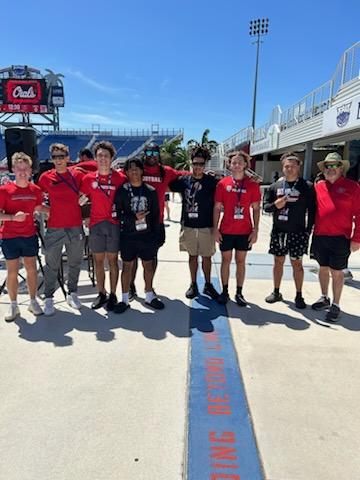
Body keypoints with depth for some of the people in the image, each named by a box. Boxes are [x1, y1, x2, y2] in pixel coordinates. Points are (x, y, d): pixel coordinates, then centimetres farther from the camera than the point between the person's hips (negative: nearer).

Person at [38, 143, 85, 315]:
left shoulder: (78, 175, 2)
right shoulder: (46, 177, 1)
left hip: (76, 227, 1)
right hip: (54, 228, -1)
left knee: (75, 263, 12)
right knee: (52, 266, 5)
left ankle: (72, 293, 29)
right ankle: (49, 298, 17)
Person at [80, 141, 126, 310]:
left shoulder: (120, 178, -2)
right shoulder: (89, 178, 4)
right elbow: (81, 199, 10)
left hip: (114, 223, -2)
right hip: (96, 224, 2)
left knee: (112, 260, 5)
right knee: (98, 260, 9)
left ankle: (113, 295, 15)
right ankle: (101, 293, 21)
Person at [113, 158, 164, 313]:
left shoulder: (150, 191, 4)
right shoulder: (122, 191, 0)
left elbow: (156, 215, 5)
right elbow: (117, 213, -2)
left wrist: (156, 236, 1)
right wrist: (134, 218, -15)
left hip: (148, 235, 2)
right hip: (128, 235, -2)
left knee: (148, 265, 10)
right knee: (127, 266, 5)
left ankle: (149, 296, 26)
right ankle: (125, 299, 15)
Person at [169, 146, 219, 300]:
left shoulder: (212, 181, -3)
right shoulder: (183, 180, 2)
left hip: (206, 226, -1)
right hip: (189, 226, 1)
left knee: (206, 257, 8)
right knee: (192, 256, 12)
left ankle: (208, 285, 24)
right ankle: (193, 285, 24)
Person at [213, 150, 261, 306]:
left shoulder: (253, 184, -1)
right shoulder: (222, 183, -1)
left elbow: (256, 209, 2)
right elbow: (217, 208, 1)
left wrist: (255, 230, -4)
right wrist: (215, 228, -4)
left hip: (245, 231, 0)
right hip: (226, 230, 0)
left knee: (240, 261, 9)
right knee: (226, 260, 9)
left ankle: (239, 292, 20)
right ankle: (224, 291, 21)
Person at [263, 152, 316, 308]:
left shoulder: (307, 186, -1)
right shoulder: (275, 185, 6)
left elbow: (312, 211, -1)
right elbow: (266, 206, 8)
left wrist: (308, 230, -7)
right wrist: (275, 205, -13)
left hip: (298, 232, -2)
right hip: (278, 232, 3)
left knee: (297, 263, 6)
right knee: (278, 262, 12)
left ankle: (299, 296, 19)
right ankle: (276, 292, 26)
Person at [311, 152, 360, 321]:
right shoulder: (318, 186, 6)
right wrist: (311, 232, 4)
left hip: (340, 238, -4)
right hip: (319, 237, 4)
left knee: (336, 272, 5)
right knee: (323, 268, 16)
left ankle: (335, 305, 20)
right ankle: (324, 298, 34)